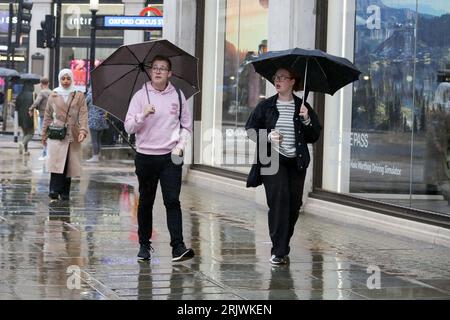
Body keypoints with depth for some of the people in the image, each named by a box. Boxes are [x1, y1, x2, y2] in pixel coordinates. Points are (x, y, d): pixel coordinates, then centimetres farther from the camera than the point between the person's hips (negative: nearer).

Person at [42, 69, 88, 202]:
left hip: (73, 136, 1)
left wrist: (83, 130, -14)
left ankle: (65, 193, 11)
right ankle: (54, 192, -18)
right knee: (56, 163, -14)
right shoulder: (53, 96, 10)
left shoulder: (79, 96, 8)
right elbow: (48, 116, 15)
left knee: (69, 165, 3)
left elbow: (83, 115, 1)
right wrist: (44, 134, 13)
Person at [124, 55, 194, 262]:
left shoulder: (178, 96, 7)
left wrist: (180, 145, -3)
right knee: (145, 202, 9)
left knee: (172, 201, -9)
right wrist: (143, 115, -20)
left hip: (170, 157, 0)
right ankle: (144, 245, 19)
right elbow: (129, 127, -4)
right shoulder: (140, 96, 2)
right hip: (145, 157, 0)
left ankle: (178, 246, -14)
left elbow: (186, 126, 14)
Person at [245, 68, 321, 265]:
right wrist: (267, 136, -9)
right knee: (279, 198, -17)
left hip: (296, 162, 2)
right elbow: (250, 129, 8)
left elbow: (314, 137, 6)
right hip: (273, 160, -2)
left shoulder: (303, 107, 7)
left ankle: (282, 247, 21)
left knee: (294, 204, 3)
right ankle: (279, 252, -17)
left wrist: (307, 120, -12)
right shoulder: (266, 106, 6)